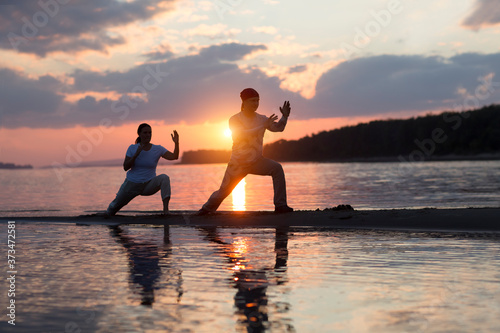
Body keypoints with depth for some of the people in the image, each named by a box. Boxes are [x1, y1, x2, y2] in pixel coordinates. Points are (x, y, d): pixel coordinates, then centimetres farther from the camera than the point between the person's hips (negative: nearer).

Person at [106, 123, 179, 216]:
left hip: (149, 185, -1)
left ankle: (166, 209, -38)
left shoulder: (158, 149, -9)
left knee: (164, 178, -30)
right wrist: (136, 154, -26)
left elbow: (174, 157, -20)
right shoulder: (132, 148, -8)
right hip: (132, 184, 1)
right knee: (115, 205, 11)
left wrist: (176, 143, -36)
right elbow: (125, 167, -14)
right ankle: (107, 215, 49)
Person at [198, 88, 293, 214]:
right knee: (223, 192, 2)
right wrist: (263, 126, -30)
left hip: (256, 161, 3)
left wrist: (285, 116, -27)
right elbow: (242, 135, -26)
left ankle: (280, 205, -18)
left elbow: (278, 128, -7)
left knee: (277, 168, -21)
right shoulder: (235, 119, -10)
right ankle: (207, 208, 32)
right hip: (238, 163, -3)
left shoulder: (261, 119, 2)